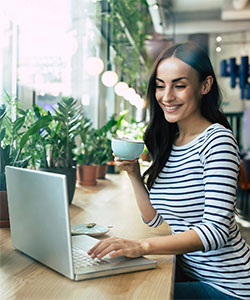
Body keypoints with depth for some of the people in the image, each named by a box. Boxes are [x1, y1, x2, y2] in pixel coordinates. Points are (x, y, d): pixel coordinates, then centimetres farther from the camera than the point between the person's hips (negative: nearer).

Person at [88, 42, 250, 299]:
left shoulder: (218, 140, -18)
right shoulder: (167, 143, 4)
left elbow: (216, 230, -26)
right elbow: (154, 219, 8)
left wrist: (142, 246, -32)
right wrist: (134, 174, -6)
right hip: (187, 270, 6)